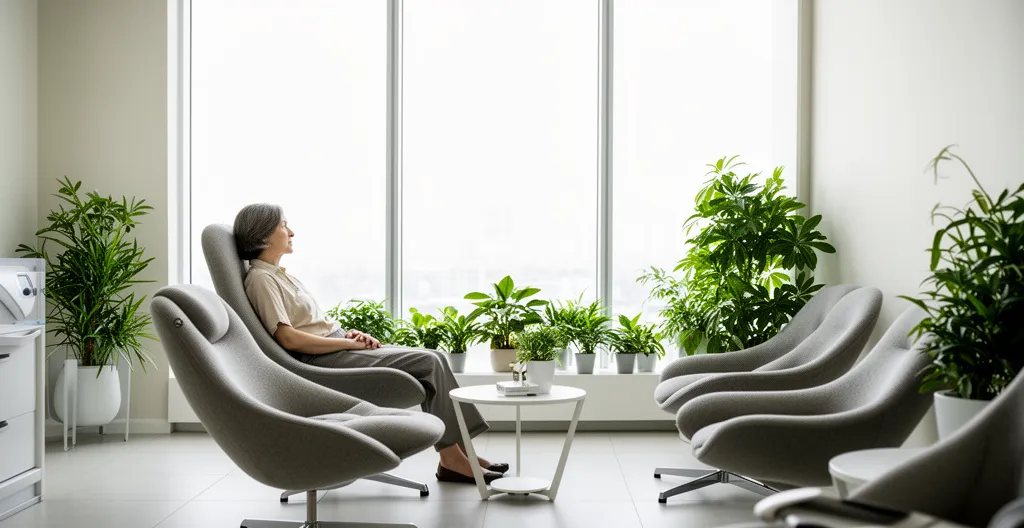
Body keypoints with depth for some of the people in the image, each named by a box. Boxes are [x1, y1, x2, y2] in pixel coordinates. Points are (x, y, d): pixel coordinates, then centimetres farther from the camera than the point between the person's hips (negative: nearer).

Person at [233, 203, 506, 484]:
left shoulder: (279, 274, 19)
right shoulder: (261, 279, -10)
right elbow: (288, 338, -19)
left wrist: (349, 333, 3)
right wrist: (349, 342, -15)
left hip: (338, 346, 9)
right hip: (322, 359, -9)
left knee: (432, 358, -3)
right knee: (429, 363, -17)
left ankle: (459, 448, -5)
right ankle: (450, 457, -12)